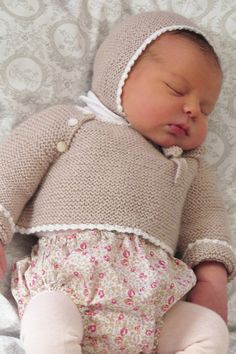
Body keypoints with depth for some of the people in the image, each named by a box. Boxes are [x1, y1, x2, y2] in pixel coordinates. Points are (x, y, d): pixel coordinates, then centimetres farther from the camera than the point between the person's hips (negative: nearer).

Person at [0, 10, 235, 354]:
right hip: (67, 274, -3)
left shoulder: (191, 164, 28)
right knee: (47, 320, -33)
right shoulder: (69, 122, 16)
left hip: (152, 295, 4)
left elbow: (206, 217, 21)